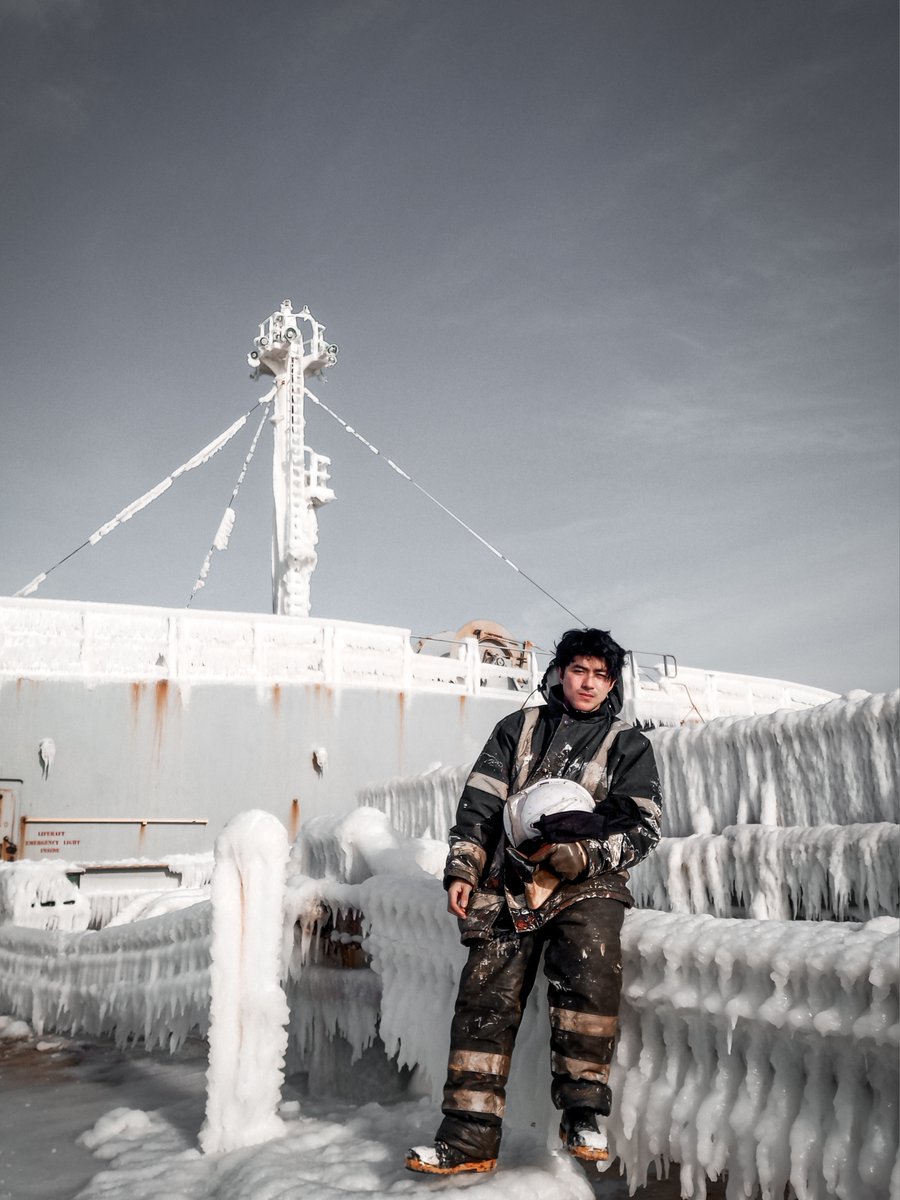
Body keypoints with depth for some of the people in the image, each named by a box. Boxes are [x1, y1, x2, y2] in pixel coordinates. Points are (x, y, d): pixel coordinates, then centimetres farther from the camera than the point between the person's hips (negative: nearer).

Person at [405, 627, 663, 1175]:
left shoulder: (628, 744, 11)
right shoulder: (518, 729, 16)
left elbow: (643, 828, 2)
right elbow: (479, 805, 13)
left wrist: (576, 853, -13)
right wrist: (462, 870, 2)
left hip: (586, 885, -2)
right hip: (512, 884, 2)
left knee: (591, 972, -29)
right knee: (486, 999, -7)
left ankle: (584, 1112, -15)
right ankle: (470, 1138, 2)